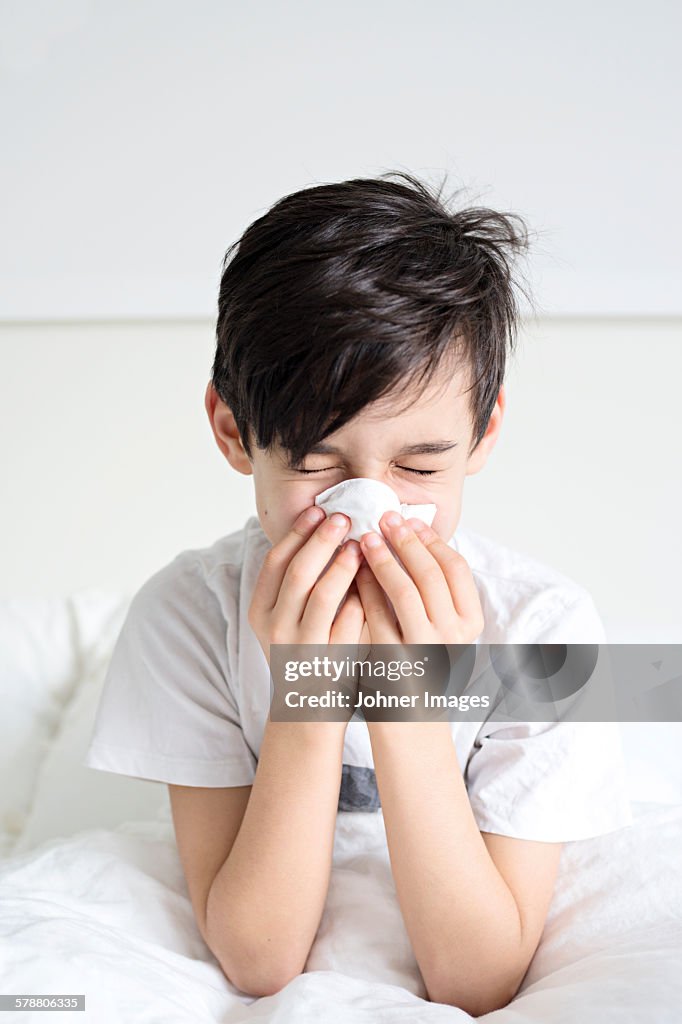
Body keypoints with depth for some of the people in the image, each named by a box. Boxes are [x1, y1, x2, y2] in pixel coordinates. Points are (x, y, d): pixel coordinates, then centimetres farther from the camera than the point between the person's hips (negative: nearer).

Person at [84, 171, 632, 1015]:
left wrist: (409, 704, -32)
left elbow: (476, 985, -19)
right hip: (279, 1004, 1)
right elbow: (256, 962, -18)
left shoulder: (543, 626, -20)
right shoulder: (189, 611, -19)